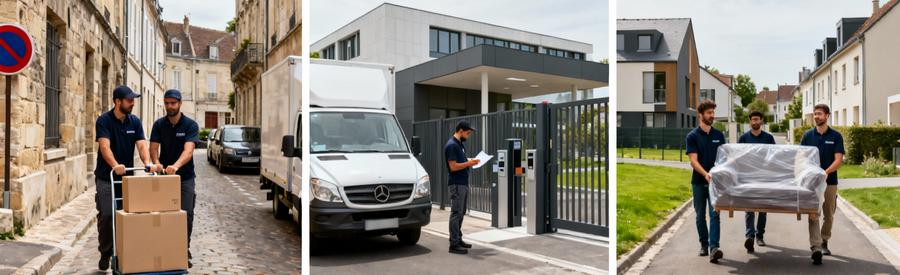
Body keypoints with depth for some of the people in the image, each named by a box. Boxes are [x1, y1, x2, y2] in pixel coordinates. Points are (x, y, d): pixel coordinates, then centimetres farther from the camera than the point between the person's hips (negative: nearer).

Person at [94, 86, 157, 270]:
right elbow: (104, 146, -24)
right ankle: (105, 254, 11)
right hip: (106, 177, -4)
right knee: (106, 215, -4)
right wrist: (115, 165, -41)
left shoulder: (135, 121, 3)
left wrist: (148, 163, -27)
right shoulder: (104, 121, -10)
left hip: (127, 176, 4)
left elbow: (141, 144, -7)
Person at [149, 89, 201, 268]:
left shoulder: (190, 125, -9)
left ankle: (184, 250, 9)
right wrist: (156, 162, -28)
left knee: (186, 213, -4)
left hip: (185, 176, -2)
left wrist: (176, 165, -41)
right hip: (164, 175, 2)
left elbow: (188, 150, -22)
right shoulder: (159, 124, 1)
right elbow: (153, 147, -6)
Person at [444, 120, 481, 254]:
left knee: (460, 213, 14)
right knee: (456, 213, -7)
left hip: (463, 183, 10)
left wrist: (470, 161, 7)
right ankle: (454, 244, -3)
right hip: (457, 184, -10)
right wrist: (469, 163, -13)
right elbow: (453, 167, -20)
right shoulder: (451, 145, -15)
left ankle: (458, 240, 23)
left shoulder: (460, 144, 15)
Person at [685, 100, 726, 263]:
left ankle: (714, 248, -14)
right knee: (700, 215, 9)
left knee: (714, 214, -8)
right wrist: (705, 174, -28)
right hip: (699, 181, -1)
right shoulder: (692, 136, -3)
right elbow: (693, 161, -12)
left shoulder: (719, 135, 6)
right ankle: (704, 245, 23)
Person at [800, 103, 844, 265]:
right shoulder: (808, 136, 4)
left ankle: (824, 242, 32)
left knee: (829, 216, 13)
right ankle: (816, 248, -13)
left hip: (830, 181, 1)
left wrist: (826, 172, -24)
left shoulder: (835, 136, 0)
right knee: (813, 216, -8)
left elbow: (838, 160, -7)